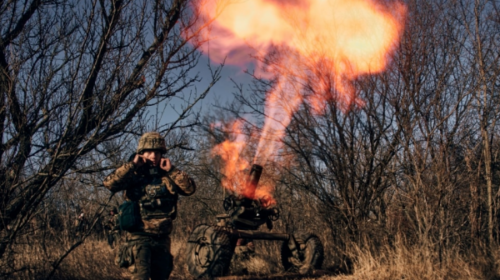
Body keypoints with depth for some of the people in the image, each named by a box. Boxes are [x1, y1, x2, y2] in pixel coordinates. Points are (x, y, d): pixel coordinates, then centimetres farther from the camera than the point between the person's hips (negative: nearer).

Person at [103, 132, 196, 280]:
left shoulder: (168, 175, 7)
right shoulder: (133, 175, -4)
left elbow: (190, 188, -4)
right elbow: (109, 183, -20)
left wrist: (172, 170, -8)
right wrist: (132, 165, -17)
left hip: (162, 238, 5)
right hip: (140, 236, -5)